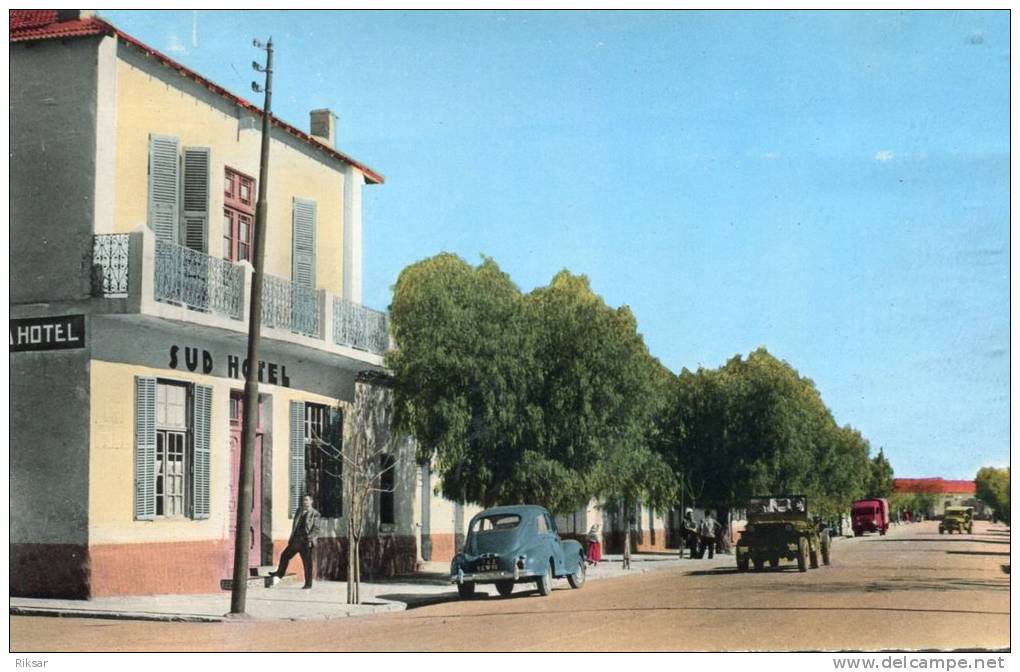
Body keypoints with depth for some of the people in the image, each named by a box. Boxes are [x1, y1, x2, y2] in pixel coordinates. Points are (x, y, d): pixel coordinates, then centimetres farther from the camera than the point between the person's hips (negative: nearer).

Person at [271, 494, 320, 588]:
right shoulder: (299, 511, 15)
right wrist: (291, 538, 14)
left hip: (306, 541, -6)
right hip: (296, 540, 6)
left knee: (307, 563, -2)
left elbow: (316, 529, -7)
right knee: (285, 555, 12)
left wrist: (310, 540, -17)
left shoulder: (315, 514, -3)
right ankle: (280, 573, 33)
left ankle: (308, 584, 6)